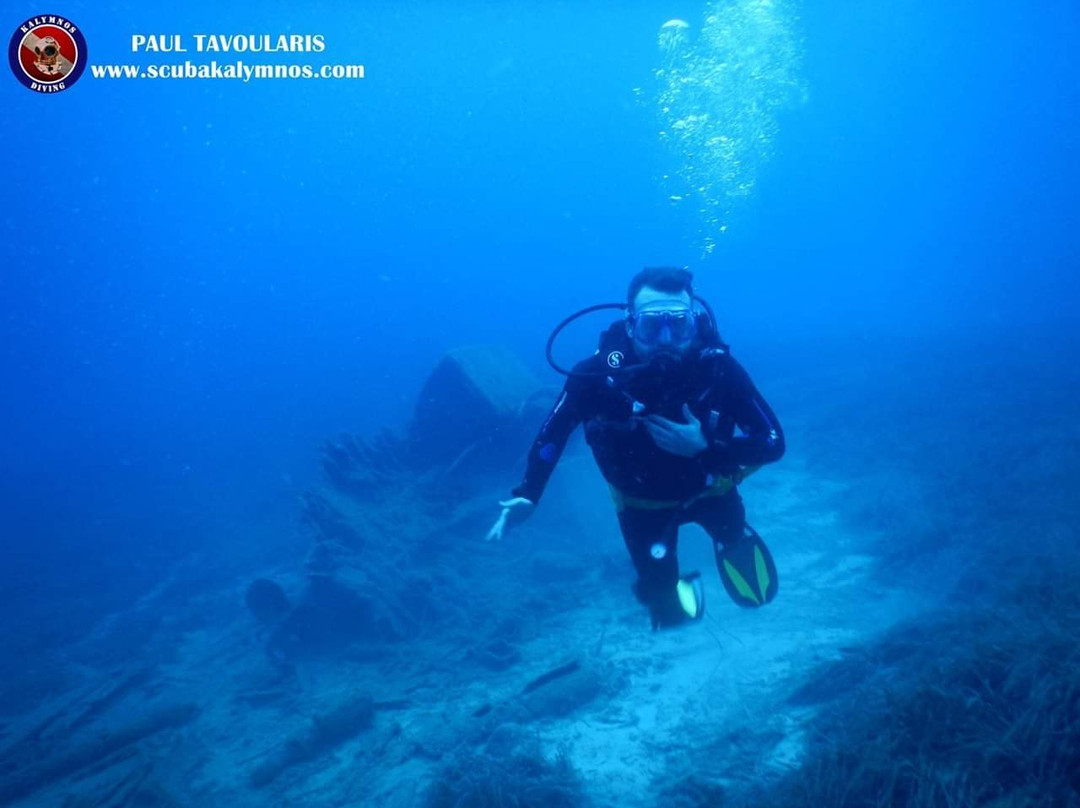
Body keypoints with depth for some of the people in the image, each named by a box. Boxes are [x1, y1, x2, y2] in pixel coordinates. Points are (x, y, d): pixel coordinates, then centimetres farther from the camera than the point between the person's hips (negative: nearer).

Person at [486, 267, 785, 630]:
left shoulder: (717, 366, -31)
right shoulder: (598, 374, -32)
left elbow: (773, 442, -24)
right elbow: (554, 431, -16)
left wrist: (706, 449, -39)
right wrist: (527, 494, -29)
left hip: (709, 488, 1)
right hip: (643, 501, 0)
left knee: (756, 593, 15)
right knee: (673, 612, 6)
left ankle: (731, 538, 46)